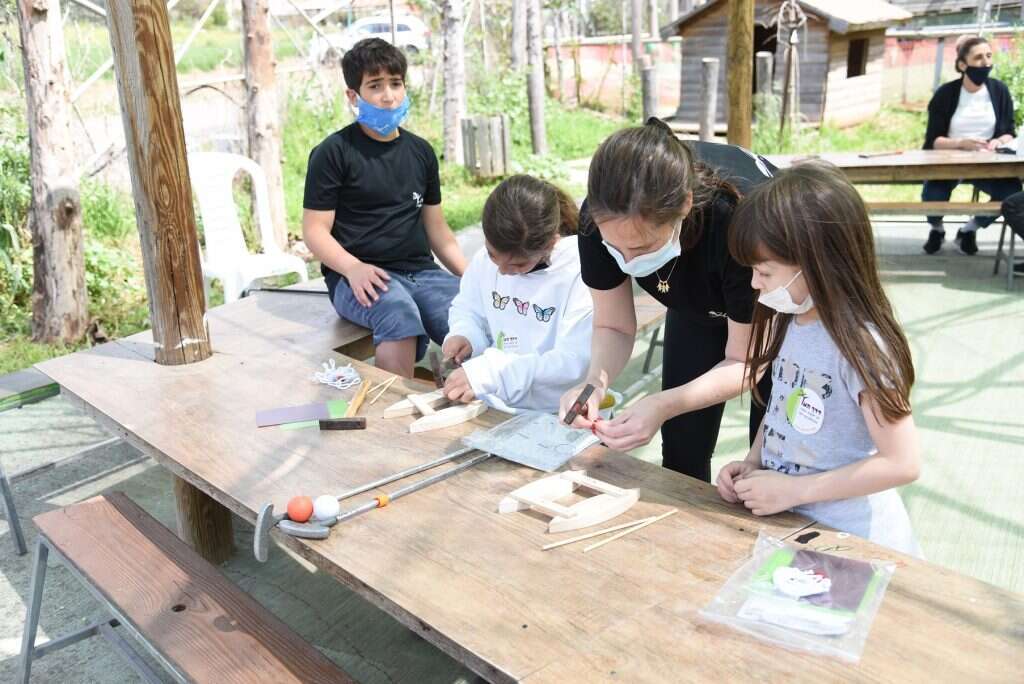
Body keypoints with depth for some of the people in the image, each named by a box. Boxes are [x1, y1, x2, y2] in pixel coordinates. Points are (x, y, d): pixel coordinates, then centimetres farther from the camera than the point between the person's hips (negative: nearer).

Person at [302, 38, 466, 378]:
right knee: (399, 313, -39)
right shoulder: (333, 152, 1)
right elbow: (315, 230, -2)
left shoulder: (421, 151, 18)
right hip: (359, 277, -4)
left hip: (421, 270, 5)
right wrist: (353, 267, -21)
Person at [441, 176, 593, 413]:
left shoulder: (580, 271, -15)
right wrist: (463, 335, -5)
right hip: (491, 403, 4)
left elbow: (573, 362, -19)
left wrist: (491, 372, -24)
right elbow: (467, 309, 18)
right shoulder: (485, 258, 2)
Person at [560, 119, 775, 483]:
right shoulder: (603, 218, -32)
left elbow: (744, 360, -28)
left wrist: (664, 406, -44)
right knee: (681, 452, 1)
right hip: (697, 302, 3)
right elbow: (613, 326, -16)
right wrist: (596, 381, -37)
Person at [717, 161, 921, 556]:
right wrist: (752, 464, -2)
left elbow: (901, 463, -20)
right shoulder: (791, 320, -1)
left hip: (845, 538, -6)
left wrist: (793, 489, -19)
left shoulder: (858, 346, -22)